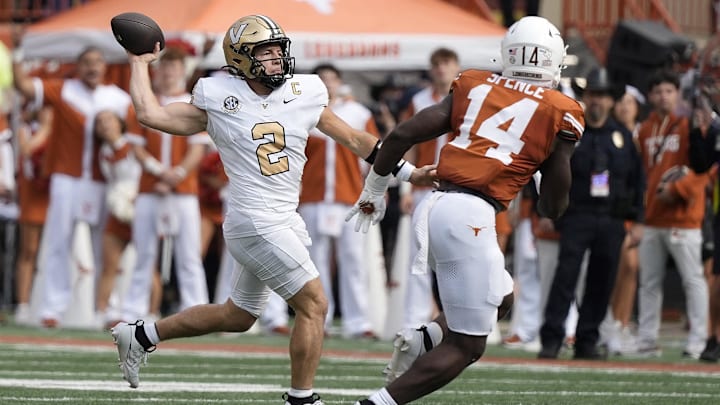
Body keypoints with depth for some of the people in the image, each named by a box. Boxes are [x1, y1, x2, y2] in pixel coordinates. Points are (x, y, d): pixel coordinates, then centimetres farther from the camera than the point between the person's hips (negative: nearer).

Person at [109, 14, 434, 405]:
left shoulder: (305, 94, 7)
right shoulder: (219, 98, -5)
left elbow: (354, 139, 15)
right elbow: (150, 114, -5)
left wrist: (408, 173, 12)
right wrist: (140, 63, 3)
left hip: (283, 222, 7)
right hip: (255, 222, -7)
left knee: (239, 315, 18)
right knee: (314, 304, -10)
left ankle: (141, 335, 32)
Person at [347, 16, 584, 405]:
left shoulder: (474, 87, 14)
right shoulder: (560, 113, 4)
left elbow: (403, 134, 8)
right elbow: (554, 204, 7)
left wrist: (374, 189, 22)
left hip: (432, 207, 6)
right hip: (470, 215, -6)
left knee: (500, 297, 28)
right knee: (466, 345, 2)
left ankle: (422, 340, 6)